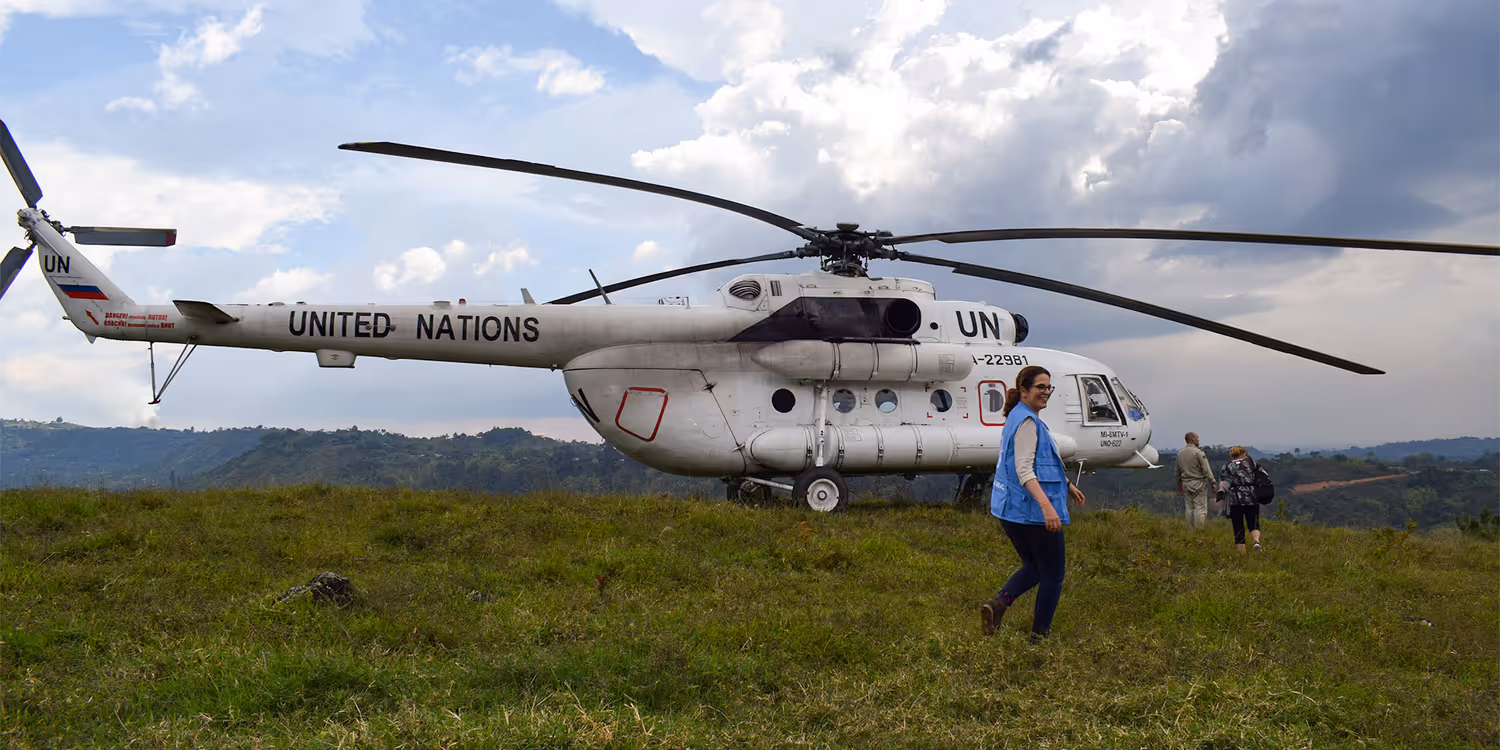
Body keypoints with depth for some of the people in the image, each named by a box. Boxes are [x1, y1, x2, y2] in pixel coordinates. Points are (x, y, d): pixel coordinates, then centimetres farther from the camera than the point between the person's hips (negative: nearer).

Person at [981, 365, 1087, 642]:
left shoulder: (1016, 418, 16)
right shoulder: (1027, 421, -15)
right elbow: (1024, 470, -25)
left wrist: (1067, 485, 35)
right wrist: (1046, 505, -34)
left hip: (1010, 510, 9)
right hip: (1033, 511, -9)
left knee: (1033, 567, 20)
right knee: (1053, 574, 5)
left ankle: (997, 603, -1)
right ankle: (1039, 637, 11)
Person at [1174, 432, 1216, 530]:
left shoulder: (1180, 453, 9)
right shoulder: (1198, 452, -12)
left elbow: (1177, 471, 17)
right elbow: (1206, 469, -14)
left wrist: (1179, 485, 26)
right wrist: (1212, 482, -8)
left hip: (1186, 484, 7)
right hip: (1198, 483, -7)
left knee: (1190, 508, 11)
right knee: (1200, 508, -4)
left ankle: (1190, 530, 12)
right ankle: (1199, 530, -7)